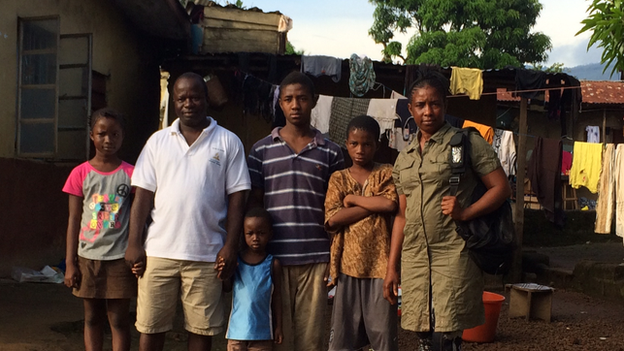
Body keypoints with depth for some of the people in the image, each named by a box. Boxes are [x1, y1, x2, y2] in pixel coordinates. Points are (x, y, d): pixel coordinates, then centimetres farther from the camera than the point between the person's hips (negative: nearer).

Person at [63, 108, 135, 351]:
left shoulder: (130, 174, 0)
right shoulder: (81, 173, 2)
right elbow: (74, 220, 3)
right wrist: (70, 263, 0)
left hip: (119, 258, -1)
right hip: (89, 257, 1)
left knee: (119, 320, 3)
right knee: (92, 319, 11)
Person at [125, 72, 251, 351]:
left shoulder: (228, 142, 4)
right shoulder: (158, 141, 10)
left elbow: (237, 197, 1)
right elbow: (143, 195, 7)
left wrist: (230, 246, -6)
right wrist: (134, 243, -1)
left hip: (206, 254, -1)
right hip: (158, 251, 2)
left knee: (201, 328, 7)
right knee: (150, 326, 7)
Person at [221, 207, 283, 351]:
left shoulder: (273, 264, -3)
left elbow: (276, 296, 2)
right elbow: (227, 288, 7)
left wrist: (278, 326, 3)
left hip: (262, 329, -1)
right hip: (237, 328, 1)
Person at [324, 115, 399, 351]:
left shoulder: (387, 174, 4)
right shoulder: (338, 178, 8)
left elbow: (391, 204, -16)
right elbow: (332, 220, -7)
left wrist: (353, 198, -6)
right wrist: (374, 205, -9)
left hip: (379, 264, -1)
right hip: (348, 265, 2)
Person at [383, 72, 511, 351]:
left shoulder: (466, 142, -1)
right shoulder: (404, 158, 15)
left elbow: (501, 188, -3)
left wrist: (465, 212, -18)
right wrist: (391, 267, 14)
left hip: (454, 254, -5)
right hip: (414, 257, 5)